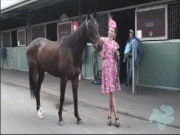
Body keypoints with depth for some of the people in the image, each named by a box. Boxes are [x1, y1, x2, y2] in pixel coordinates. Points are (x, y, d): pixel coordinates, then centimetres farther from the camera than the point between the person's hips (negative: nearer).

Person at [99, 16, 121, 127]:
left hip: (113, 67, 4)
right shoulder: (104, 40, 1)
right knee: (111, 92, -5)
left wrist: (117, 54, -5)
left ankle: (110, 115, 18)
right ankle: (116, 117, -2)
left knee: (112, 92, 7)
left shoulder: (115, 44, 11)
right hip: (106, 66, -4)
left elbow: (118, 58, 14)